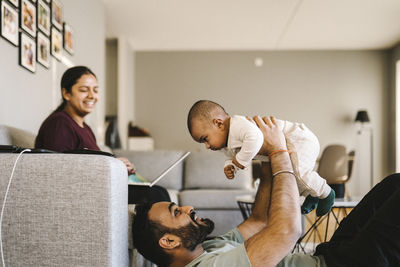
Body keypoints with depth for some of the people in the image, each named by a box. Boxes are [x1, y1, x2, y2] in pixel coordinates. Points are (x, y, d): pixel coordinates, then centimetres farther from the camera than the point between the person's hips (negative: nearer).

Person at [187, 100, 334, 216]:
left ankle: (325, 193, -1)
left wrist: (241, 160, -37)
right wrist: (230, 167, -6)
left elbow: (255, 137, -50)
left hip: (300, 138, -11)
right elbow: (232, 157, 18)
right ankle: (310, 194, 36)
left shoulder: (239, 124, -33)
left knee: (298, 172, -28)